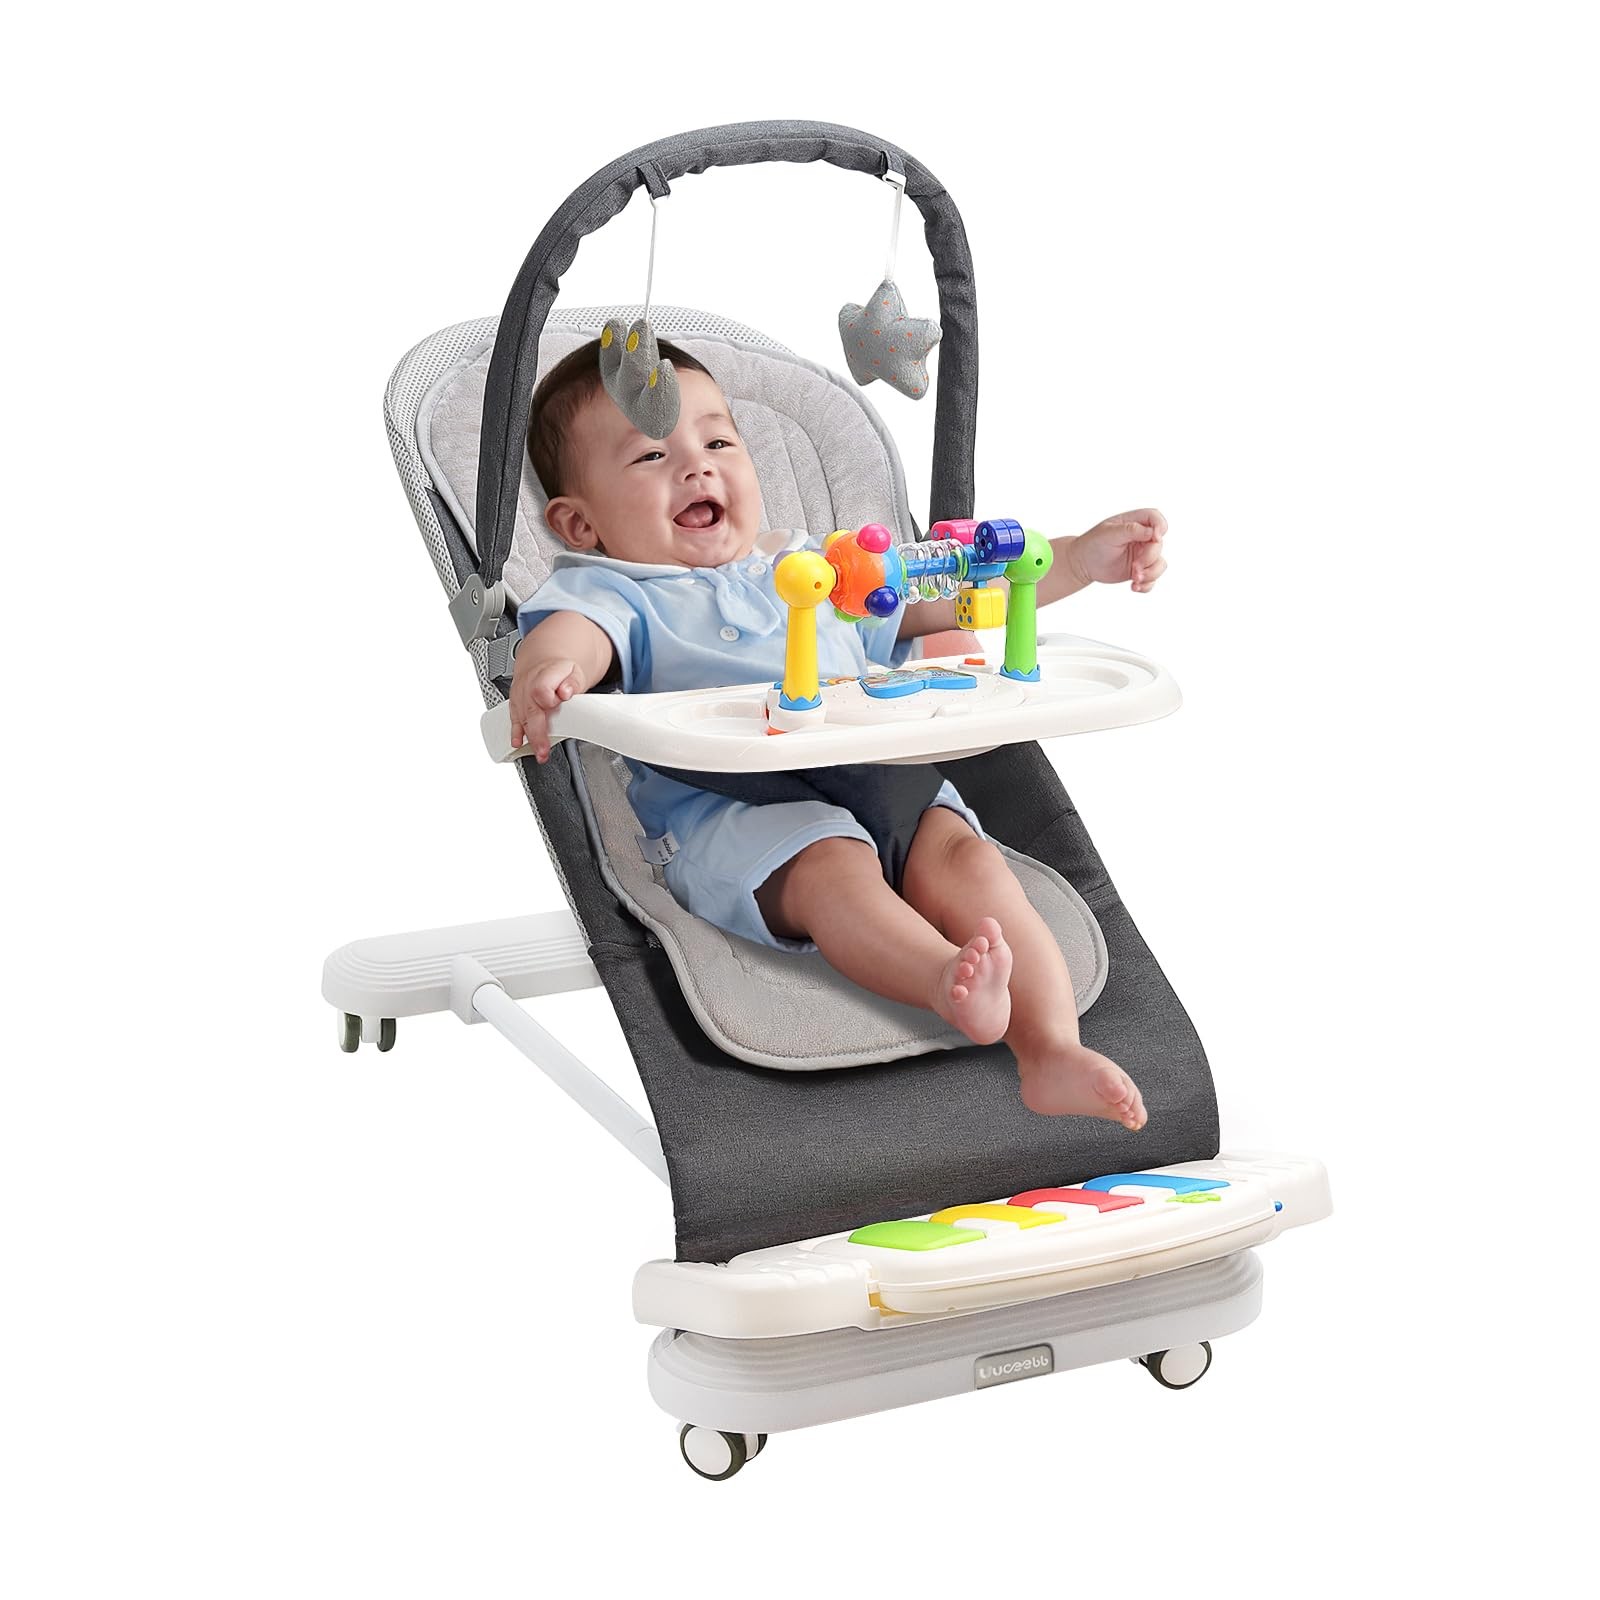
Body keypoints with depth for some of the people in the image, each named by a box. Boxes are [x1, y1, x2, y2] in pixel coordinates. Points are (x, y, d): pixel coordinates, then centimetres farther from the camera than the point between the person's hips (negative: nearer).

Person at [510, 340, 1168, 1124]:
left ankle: (1051, 1051, -34)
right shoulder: (618, 594, 13)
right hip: (732, 813, -5)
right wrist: (548, 665, -37)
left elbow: (949, 594, 36)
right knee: (833, 864, -35)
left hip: (884, 778, 5)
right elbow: (575, 627, -11)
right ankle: (946, 980, -60)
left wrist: (1077, 559, 26)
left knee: (967, 858, -24)